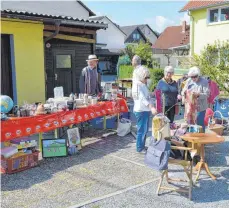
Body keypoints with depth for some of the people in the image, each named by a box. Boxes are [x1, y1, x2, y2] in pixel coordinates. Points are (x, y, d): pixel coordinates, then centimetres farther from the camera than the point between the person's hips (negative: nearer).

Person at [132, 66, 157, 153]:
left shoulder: (143, 85, 14)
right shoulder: (137, 85, -16)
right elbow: (143, 98, -27)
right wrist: (151, 107, -36)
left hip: (145, 110, 10)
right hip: (141, 110, -10)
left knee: (145, 129, 15)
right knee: (142, 130, -3)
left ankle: (142, 146, 26)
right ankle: (140, 148, 7)